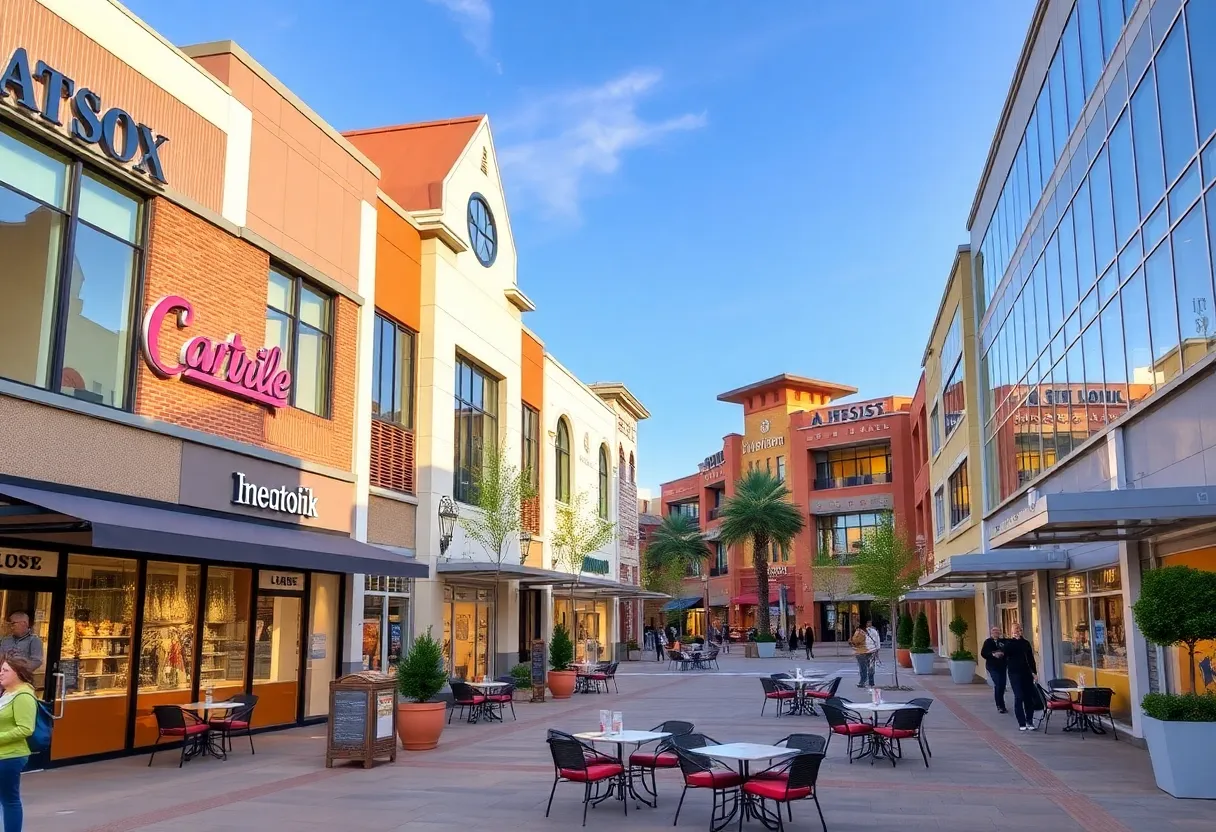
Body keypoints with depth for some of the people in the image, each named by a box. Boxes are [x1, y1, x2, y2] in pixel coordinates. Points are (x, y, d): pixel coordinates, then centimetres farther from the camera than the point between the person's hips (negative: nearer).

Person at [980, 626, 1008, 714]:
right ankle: (1001, 706, -9)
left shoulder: (1003, 641, 8)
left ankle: (999, 705, 26)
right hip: (993, 666, -4)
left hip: (1002, 666, 4)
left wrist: (1003, 653, -14)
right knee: (998, 685, -14)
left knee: (1002, 686, 7)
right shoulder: (988, 641, -1)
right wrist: (993, 654, -20)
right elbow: (983, 653, -7)